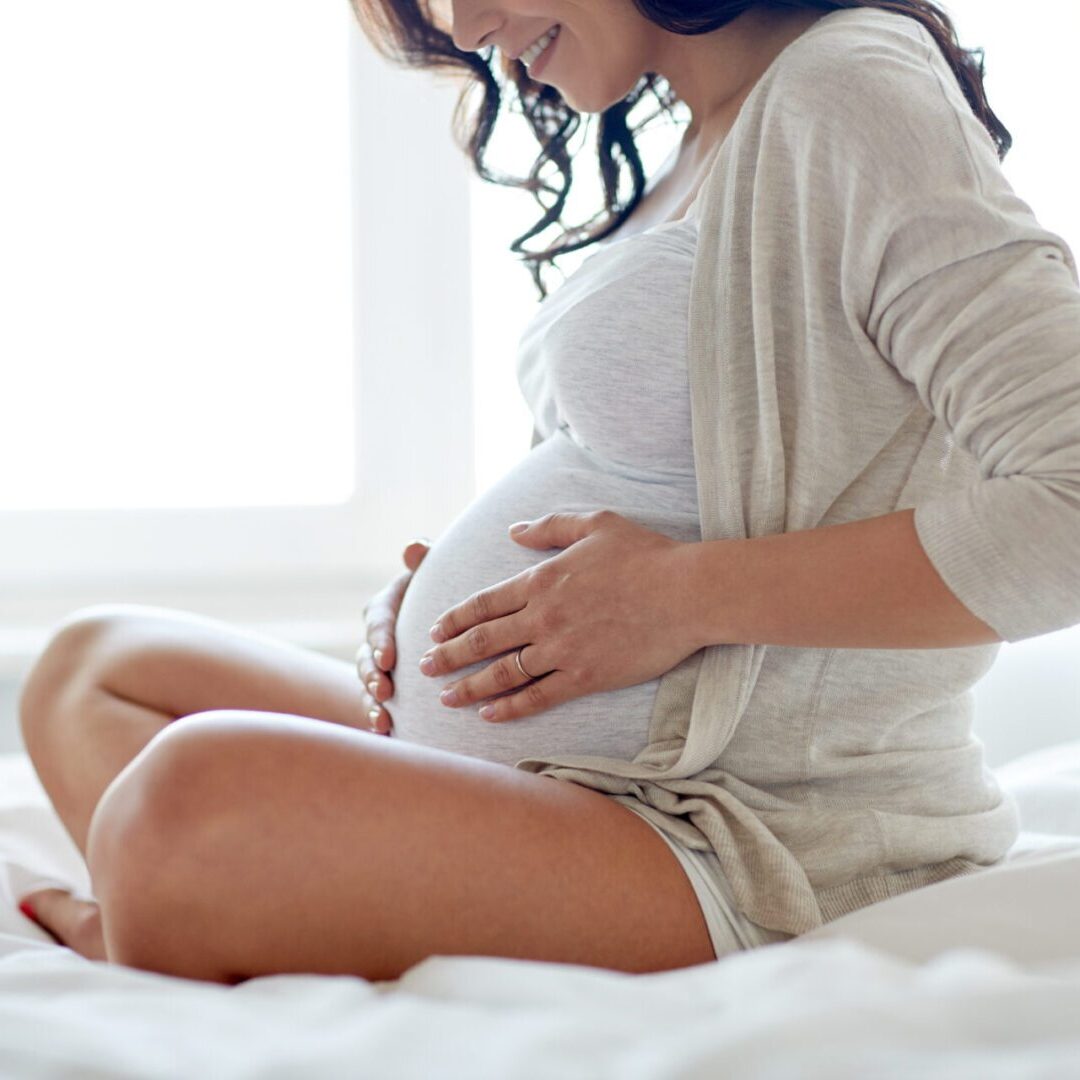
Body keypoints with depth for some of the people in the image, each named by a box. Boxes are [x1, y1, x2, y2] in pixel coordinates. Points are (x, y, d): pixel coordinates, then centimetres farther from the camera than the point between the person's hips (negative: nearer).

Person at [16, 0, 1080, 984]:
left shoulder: (851, 94, -13)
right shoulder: (704, 147, 16)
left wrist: (690, 592, -20)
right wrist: (437, 597, 6)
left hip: (723, 843, -11)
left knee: (201, 794, -32)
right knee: (90, 667, 14)